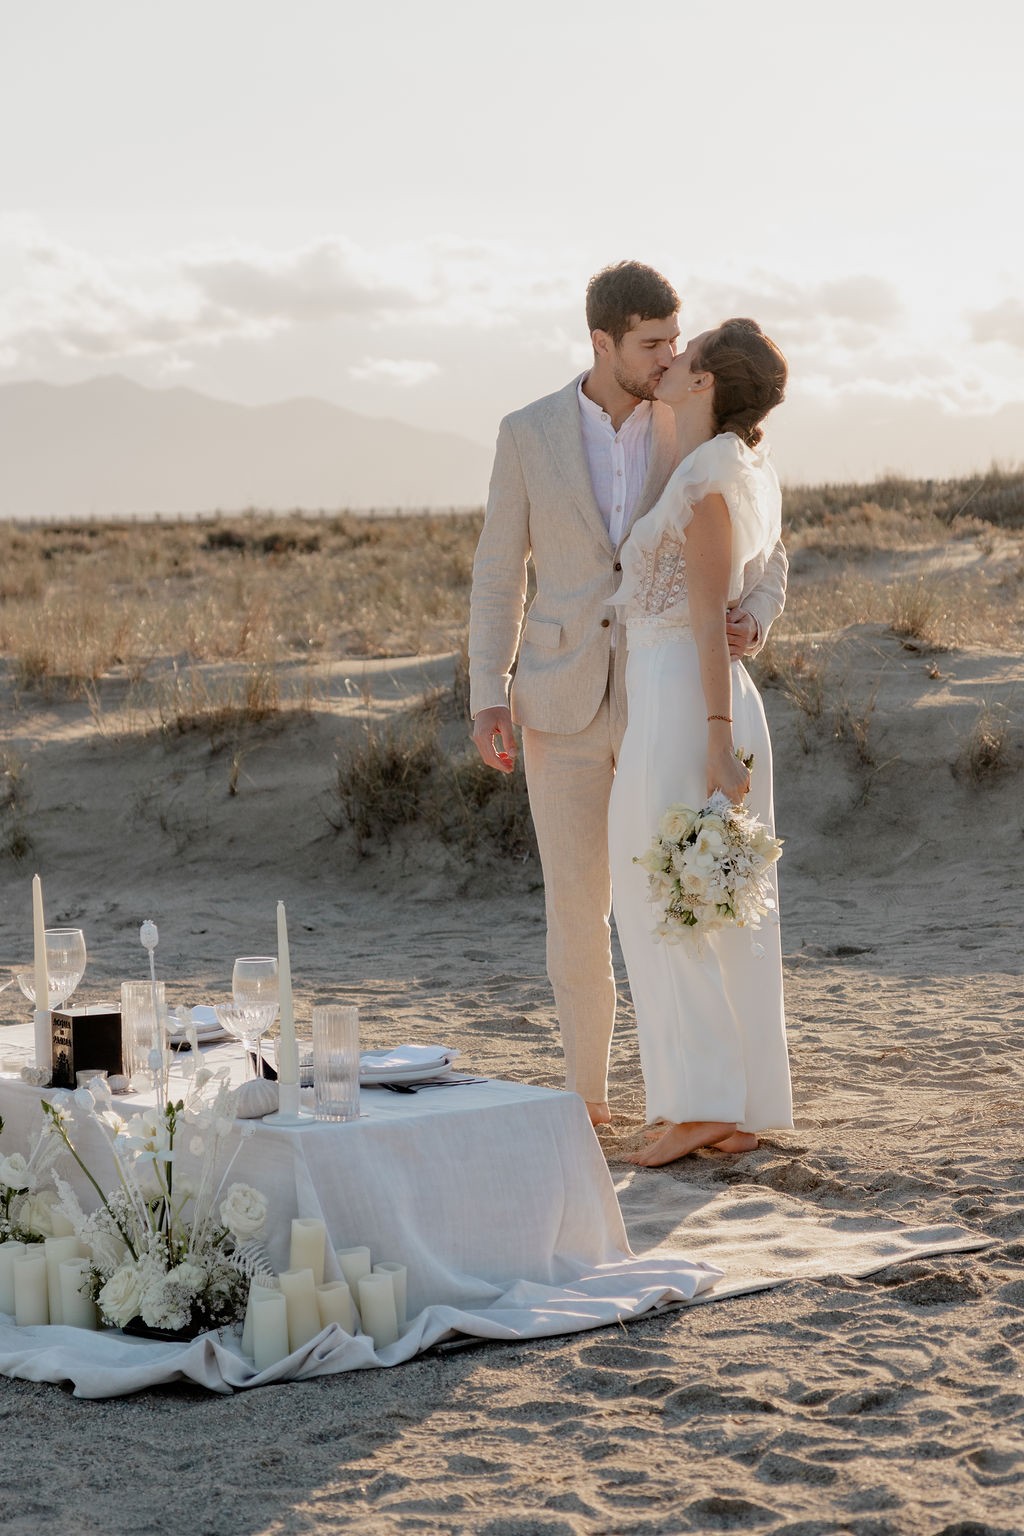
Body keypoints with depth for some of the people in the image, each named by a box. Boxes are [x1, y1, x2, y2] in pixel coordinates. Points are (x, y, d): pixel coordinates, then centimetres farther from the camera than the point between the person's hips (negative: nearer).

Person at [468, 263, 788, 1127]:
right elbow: (499, 575, 3)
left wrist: (751, 623, -22)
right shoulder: (528, 434, -2)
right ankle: (589, 1096, 17)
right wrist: (487, 699, -8)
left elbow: (763, 562, 3)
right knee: (577, 908, 1)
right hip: (564, 701, 0)